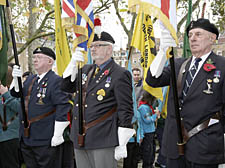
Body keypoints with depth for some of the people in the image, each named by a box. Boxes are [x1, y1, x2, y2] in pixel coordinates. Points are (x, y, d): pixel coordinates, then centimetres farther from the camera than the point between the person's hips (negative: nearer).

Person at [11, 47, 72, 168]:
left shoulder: (56, 81, -12)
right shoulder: (30, 79, 15)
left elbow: (63, 108, -18)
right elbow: (15, 94, 20)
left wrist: (57, 135, -19)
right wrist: (16, 79, 0)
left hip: (45, 141, -8)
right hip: (25, 139, 8)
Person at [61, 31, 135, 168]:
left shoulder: (119, 74, -8)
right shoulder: (86, 70, 15)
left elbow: (125, 110, -11)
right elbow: (66, 87, 16)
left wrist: (122, 145, -14)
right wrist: (73, 63, 2)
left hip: (103, 142, -7)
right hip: (80, 141, 7)